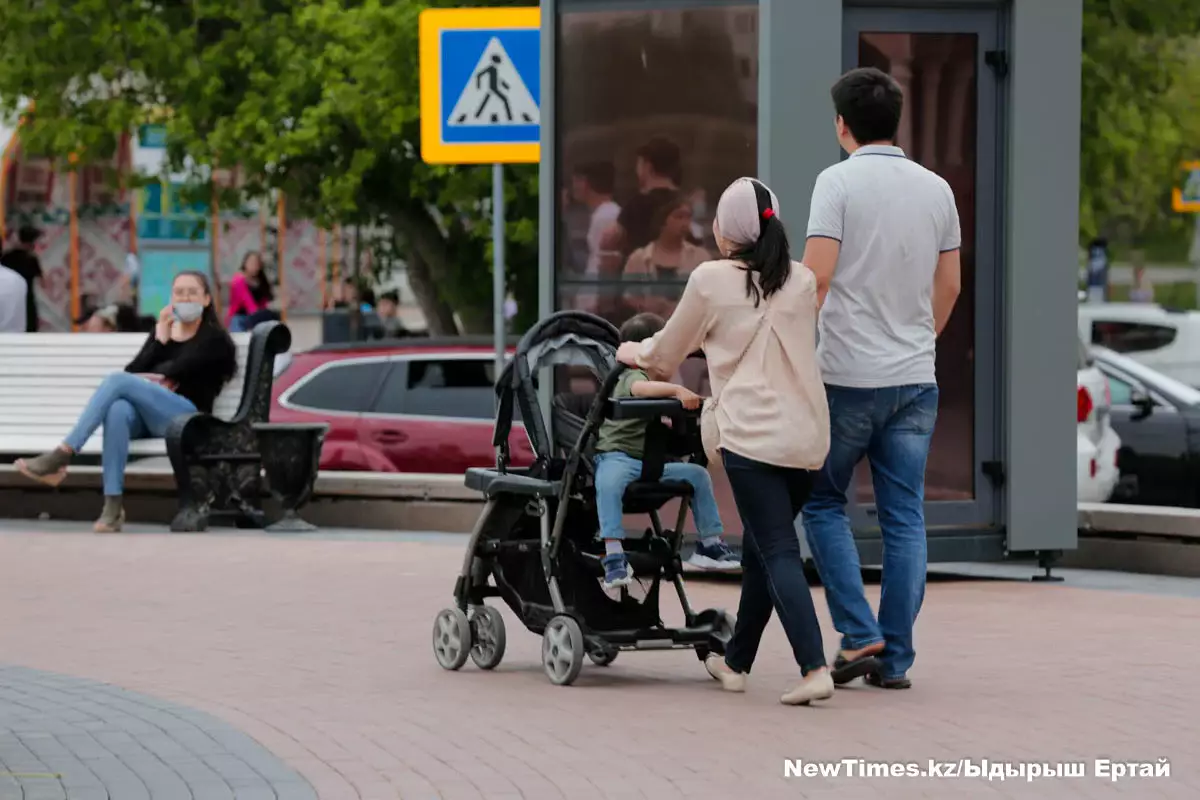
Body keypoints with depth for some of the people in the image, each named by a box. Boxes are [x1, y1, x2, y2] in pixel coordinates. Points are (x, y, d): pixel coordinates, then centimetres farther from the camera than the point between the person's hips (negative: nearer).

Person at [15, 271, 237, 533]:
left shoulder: (214, 338, 12)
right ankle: (112, 507, -44)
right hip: (145, 417, 4)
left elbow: (177, 370, -3)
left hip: (184, 417, -4)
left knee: (118, 381, -30)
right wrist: (160, 338, 1)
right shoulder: (161, 331, 27)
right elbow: (134, 371, 11)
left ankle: (61, 455, -37)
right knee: (118, 410, -37)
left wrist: (148, 378, 9)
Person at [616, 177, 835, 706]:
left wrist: (635, 353, 34)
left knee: (778, 552, -7)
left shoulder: (711, 280, -2)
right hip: (808, 437, 5)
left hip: (752, 434, -5)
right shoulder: (802, 282, 11)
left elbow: (667, 352, 11)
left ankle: (814, 668, -21)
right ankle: (736, 662, 30)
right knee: (760, 547, 18)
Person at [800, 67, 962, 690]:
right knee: (904, 518, 6)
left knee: (823, 503, 10)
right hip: (916, 378, 4)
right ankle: (894, 658, 6)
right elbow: (948, 287, 13)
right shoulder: (936, 189, 7)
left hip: (849, 375, -4)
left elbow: (817, 274, -17)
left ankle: (859, 633, -2)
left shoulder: (839, 182, -9)